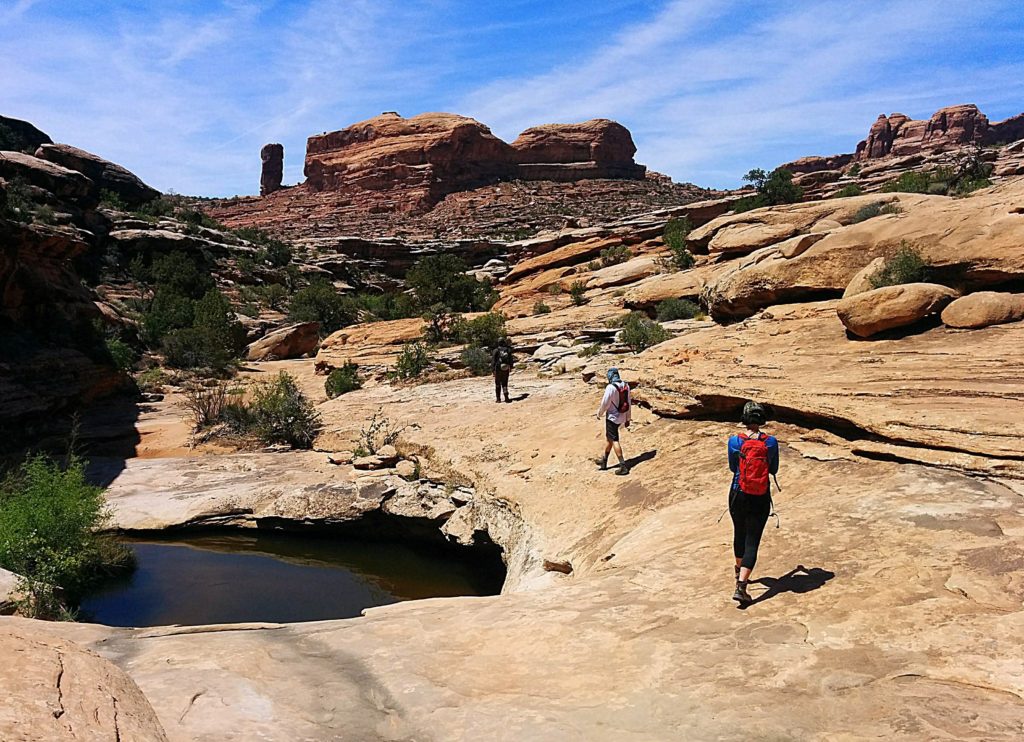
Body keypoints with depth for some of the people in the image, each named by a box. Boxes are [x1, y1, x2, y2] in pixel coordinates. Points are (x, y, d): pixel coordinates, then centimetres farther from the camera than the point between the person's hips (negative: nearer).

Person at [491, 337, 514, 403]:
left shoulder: (496, 351, -7)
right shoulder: (508, 350, 1)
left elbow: (493, 361, -9)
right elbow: (511, 360, 5)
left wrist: (493, 369, -6)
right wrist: (511, 368, 15)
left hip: (498, 369, -2)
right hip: (506, 369, 2)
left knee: (497, 384, 11)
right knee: (504, 383, 10)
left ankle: (498, 398, 11)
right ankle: (506, 397, -1)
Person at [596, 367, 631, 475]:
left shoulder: (611, 387, -20)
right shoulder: (625, 386, 1)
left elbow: (605, 403, -16)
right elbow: (629, 403, 7)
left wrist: (599, 414, 3)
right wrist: (628, 419, 15)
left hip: (612, 417, -8)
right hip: (622, 417, 8)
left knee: (614, 440, -2)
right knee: (608, 437, 21)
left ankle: (623, 466, -6)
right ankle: (604, 461, 32)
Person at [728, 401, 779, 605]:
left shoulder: (735, 441, -8)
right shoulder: (770, 442, -7)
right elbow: (774, 469, 5)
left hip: (738, 495, 1)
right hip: (761, 499, -1)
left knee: (739, 534, 23)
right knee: (752, 541, 0)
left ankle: (739, 572, 45)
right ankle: (741, 587, -12)